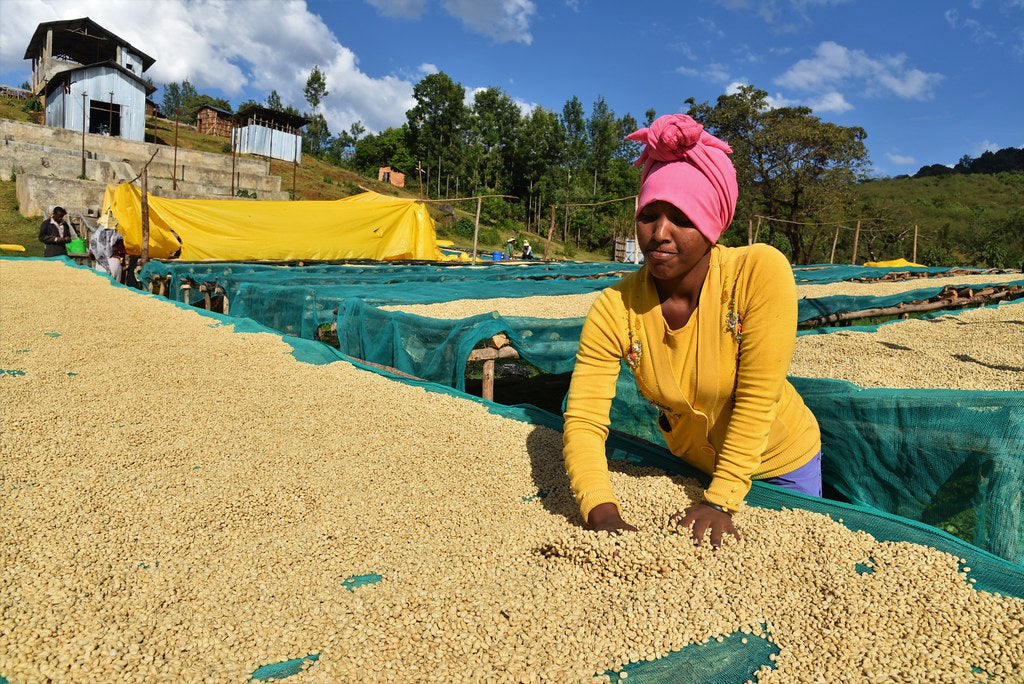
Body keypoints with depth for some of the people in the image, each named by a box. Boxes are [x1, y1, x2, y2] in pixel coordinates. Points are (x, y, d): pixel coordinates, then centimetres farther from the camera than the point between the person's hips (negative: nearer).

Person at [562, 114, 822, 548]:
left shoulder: (760, 272, -29)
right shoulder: (614, 309, -23)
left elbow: (757, 399, -28)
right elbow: (583, 422, -25)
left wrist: (720, 501, -27)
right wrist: (603, 514, -39)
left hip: (780, 464, -1)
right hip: (691, 465, 2)